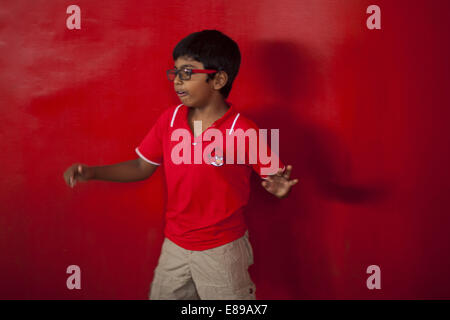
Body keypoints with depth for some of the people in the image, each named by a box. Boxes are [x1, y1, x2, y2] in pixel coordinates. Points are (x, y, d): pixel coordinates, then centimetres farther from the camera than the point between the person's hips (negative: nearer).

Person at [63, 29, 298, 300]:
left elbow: (276, 179, -12)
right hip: (174, 247, 5)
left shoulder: (243, 131, -19)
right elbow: (143, 167, 6)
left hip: (223, 251, -5)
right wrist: (92, 172, -4)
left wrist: (279, 188, -34)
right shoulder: (169, 120, -4)